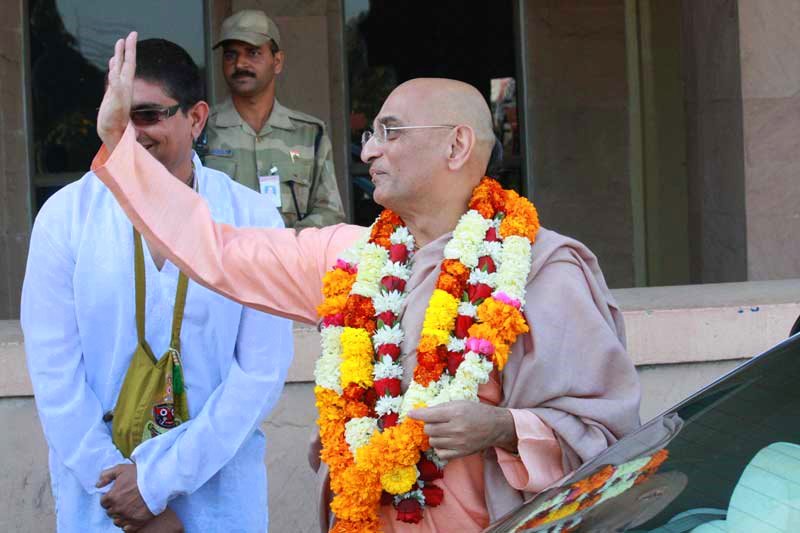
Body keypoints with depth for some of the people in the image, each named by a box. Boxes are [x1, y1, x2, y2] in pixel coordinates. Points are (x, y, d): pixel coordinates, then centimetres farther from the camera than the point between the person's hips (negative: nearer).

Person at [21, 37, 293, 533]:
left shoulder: (253, 220, -7)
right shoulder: (66, 215, -6)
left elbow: (262, 369, -9)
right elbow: (54, 368, -8)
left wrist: (160, 476, -13)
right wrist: (118, 484, -12)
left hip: (218, 479, 0)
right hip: (95, 480, 0)